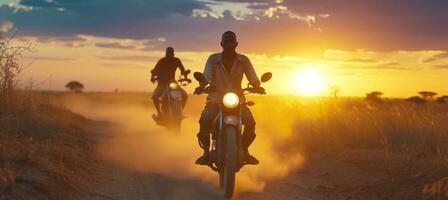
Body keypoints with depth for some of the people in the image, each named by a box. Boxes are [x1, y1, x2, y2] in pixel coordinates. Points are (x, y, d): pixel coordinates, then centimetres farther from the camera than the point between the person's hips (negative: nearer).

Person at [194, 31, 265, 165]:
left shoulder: (243, 60, 6)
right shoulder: (213, 59, 3)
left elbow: (253, 78, -1)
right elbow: (206, 76, -9)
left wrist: (257, 87, -25)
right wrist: (201, 86, -31)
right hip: (215, 99, -1)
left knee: (250, 121, -27)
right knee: (204, 119, -30)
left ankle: (244, 150, -5)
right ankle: (206, 152, -15)